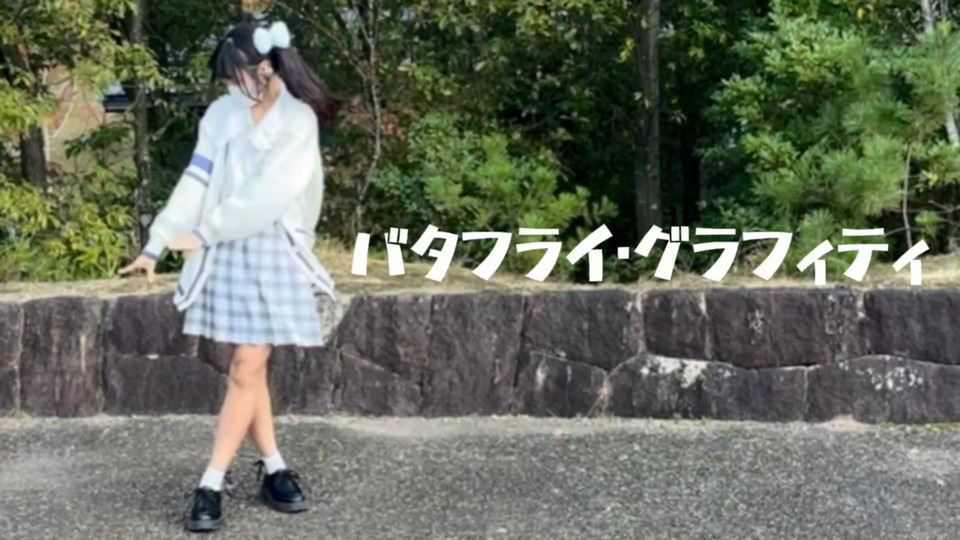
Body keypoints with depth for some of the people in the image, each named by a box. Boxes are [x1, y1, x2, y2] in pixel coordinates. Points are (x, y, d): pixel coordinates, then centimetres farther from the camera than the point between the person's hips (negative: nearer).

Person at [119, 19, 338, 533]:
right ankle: (274, 469, 20)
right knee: (247, 367, 8)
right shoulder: (223, 112, 6)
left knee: (247, 368, -5)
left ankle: (210, 486, -2)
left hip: (272, 252, -4)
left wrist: (202, 233, -13)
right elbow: (196, 179, 2)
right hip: (224, 252, 4)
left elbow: (266, 194, -15)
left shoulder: (299, 121, -8)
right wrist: (157, 242, -6)